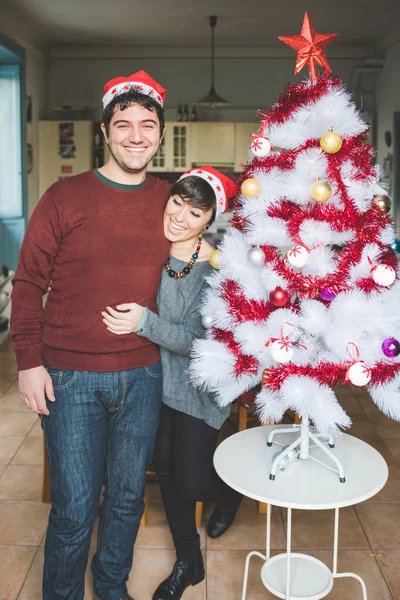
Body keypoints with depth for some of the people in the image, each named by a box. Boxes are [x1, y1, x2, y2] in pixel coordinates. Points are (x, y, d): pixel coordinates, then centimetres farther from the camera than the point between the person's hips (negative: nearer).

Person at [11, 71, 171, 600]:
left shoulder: (171, 201, 5)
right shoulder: (65, 197, -5)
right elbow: (28, 283, -3)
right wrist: (29, 361, -7)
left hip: (144, 376, 3)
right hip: (70, 377, -3)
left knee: (127, 497, 17)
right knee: (74, 509, 4)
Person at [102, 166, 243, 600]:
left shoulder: (215, 268, -22)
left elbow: (197, 340, -25)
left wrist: (144, 321, -35)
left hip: (197, 383, -5)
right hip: (156, 376, 5)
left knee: (190, 480, 1)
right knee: (167, 469, 13)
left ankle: (230, 492, 41)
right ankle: (187, 563, 36)